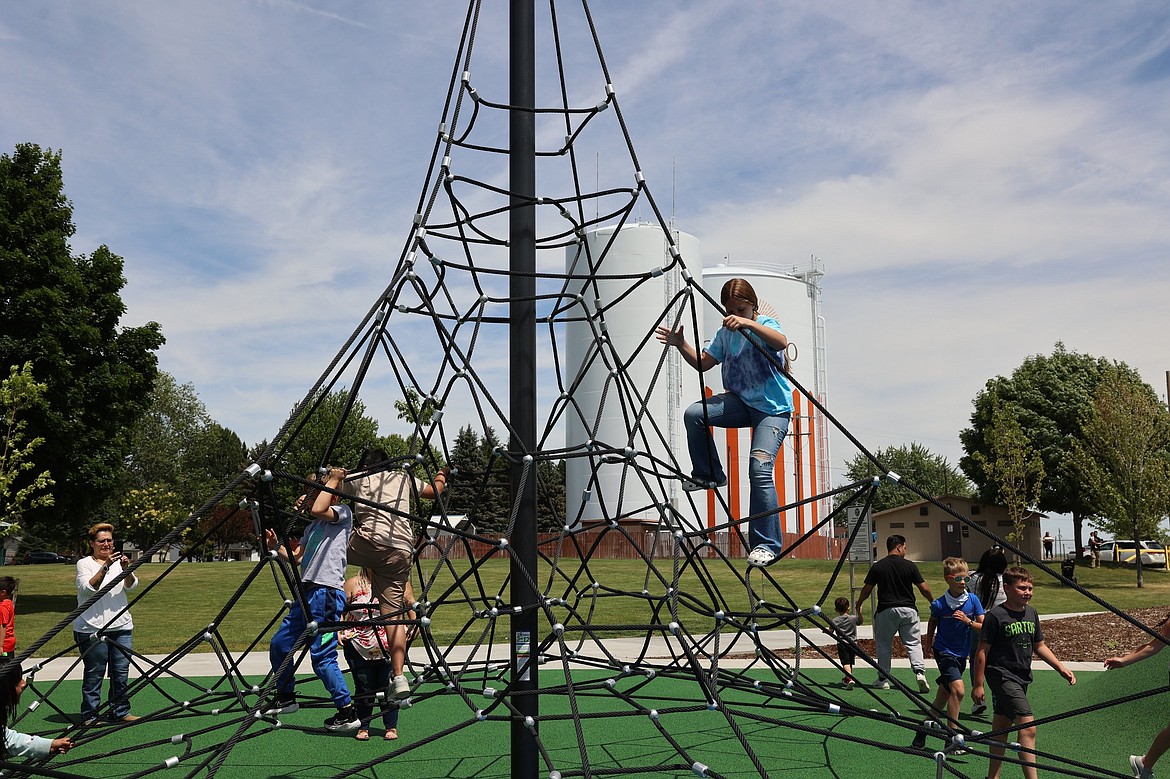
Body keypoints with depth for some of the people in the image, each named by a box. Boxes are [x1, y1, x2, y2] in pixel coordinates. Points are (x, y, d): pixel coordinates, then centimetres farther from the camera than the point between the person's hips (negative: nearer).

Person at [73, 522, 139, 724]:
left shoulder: (118, 561, 13)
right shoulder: (84, 563, 2)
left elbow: (131, 585, 0)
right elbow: (89, 588, -14)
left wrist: (126, 569, -20)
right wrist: (105, 567, -26)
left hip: (121, 626, 4)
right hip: (91, 628, -4)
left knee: (121, 672, 6)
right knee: (94, 673, -2)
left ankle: (121, 711, 16)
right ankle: (89, 716, 6)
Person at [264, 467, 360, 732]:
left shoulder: (343, 512, -3)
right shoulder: (314, 525, 22)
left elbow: (317, 509, -23)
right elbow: (296, 556, 23)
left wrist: (333, 480, -12)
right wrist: (276, 546, 8)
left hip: (326, 593, -9)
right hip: (306, 591, 9)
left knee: (323, 657, -9)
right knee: (279, 645, 15)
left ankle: (347, 712, 0)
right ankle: (286, 697, 32)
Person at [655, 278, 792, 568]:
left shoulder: (765, 325, -7)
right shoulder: (726, 333, 11)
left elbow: (782, 341, -30)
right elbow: (703, 362, 14)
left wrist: (748, 323, -42)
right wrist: (681, 344, -3)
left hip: (773, 408, -6)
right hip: (741, 401, 6)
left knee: (760, 468, -21)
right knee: (694, 413, -22)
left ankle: (767, 545, -14)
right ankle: (708, 474, -1)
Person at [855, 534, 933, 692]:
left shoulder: (877, 567, -1)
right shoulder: (909, 566, -2)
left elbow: (866, 590, 4)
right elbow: (924, 589, 0)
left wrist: (858, 605, 21)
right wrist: (933, 602, 18)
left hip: (886, 611, 0)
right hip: (908, 610, 0)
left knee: (884, 645, 11)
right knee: (913, 643, 5)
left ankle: (883, 679, 14)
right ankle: (920, 672, -14)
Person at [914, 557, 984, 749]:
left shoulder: (972, 600, -7)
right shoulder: (939, 604, -13)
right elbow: (932, 622, 8)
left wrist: (968, 621, -23)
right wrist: (929, 644, 18)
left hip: (962, 653, 4)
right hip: (944, 652, -4)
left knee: (944, 693, 14)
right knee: (957, 689, -22)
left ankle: (926, 726, 34)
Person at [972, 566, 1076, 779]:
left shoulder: (1031, 613, 7)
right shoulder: (995, 616, -15)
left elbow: (1039, 646, 19)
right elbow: (982, 652, -12)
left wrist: (1061, 668, 10)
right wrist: (978, 684, -11)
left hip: (1022, 677, 8)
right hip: (1002, 676, -7)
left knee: (1002, 727, 16)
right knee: (1028, 727, -18)